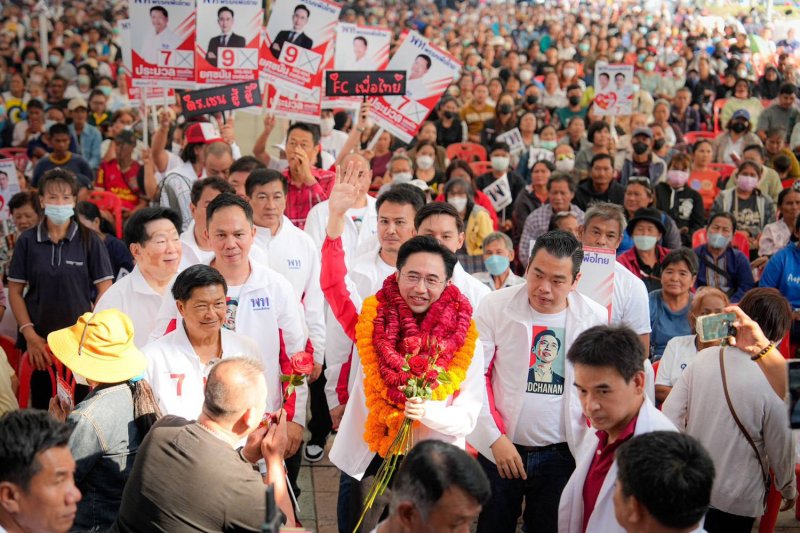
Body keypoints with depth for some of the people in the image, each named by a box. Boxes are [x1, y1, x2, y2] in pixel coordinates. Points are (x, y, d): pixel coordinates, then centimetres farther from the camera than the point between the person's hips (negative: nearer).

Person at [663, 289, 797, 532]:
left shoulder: (703, 358, -12)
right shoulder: (771, 383, -23)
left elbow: (670, 414, -8)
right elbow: (781, 449, -10)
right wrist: (789, 491, 8)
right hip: (736, 502, -3)